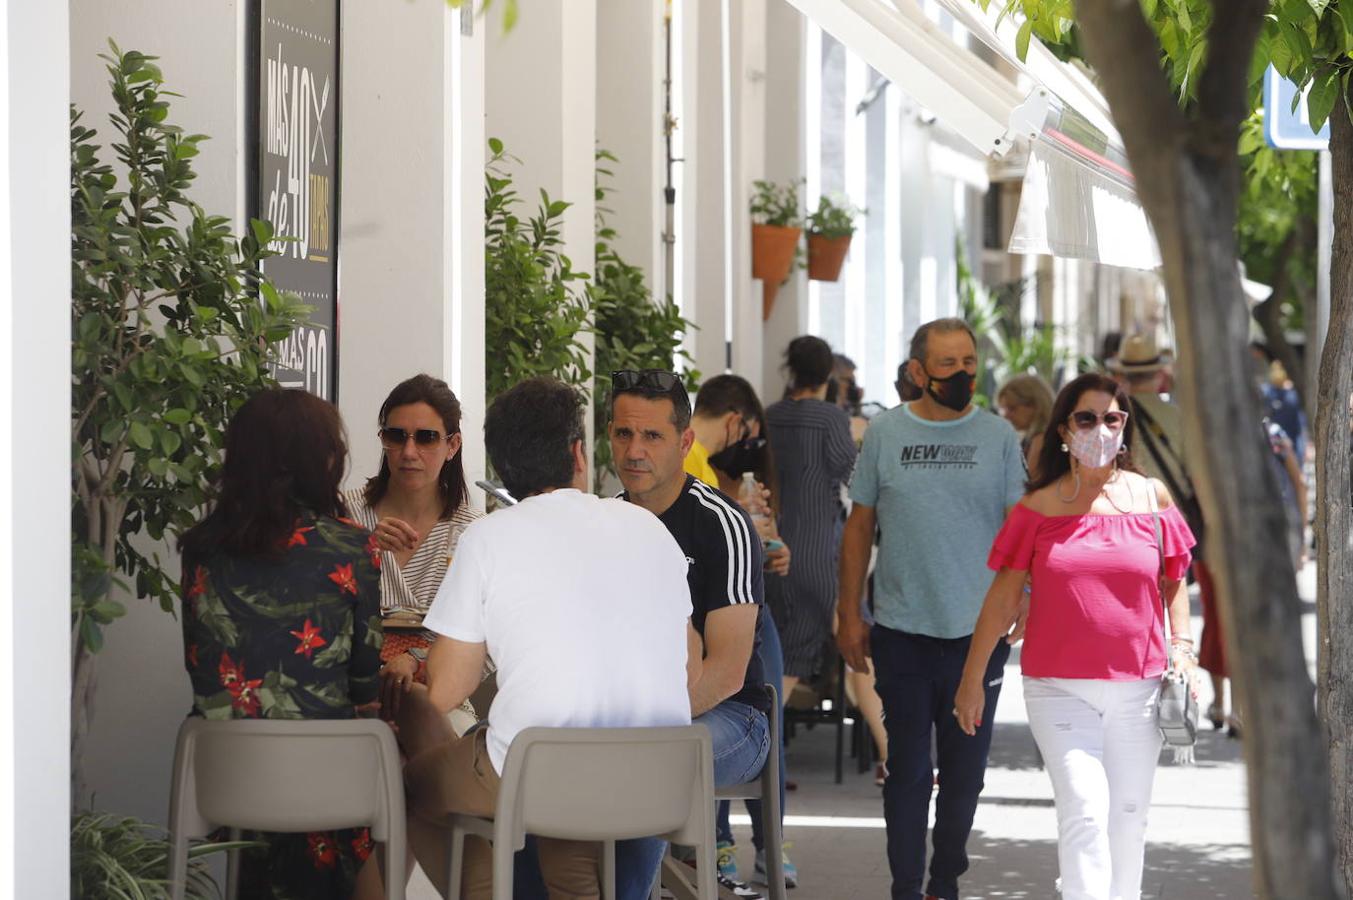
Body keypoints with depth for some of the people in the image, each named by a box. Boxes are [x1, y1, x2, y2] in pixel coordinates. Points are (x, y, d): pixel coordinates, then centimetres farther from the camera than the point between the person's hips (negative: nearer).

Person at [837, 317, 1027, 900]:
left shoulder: (999, 437, 2)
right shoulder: (885, 433, 2)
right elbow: (860, 525, 6)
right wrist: (849, 615, 3)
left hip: (978, 631, 1)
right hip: (902, 630, -1)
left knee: (964, 770, 9)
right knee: (908, 769, 3)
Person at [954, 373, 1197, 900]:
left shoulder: (1151, 498, 6)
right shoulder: (1040, 508, 1)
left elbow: (1174, 583, 17)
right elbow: (1003, 599, 5)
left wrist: (1182, 646, 3)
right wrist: (972, 678, 6)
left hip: (1138, 688, 3)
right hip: (1060, 689, -3)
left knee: (1127, 815, 12)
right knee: (1084, 810, -15)